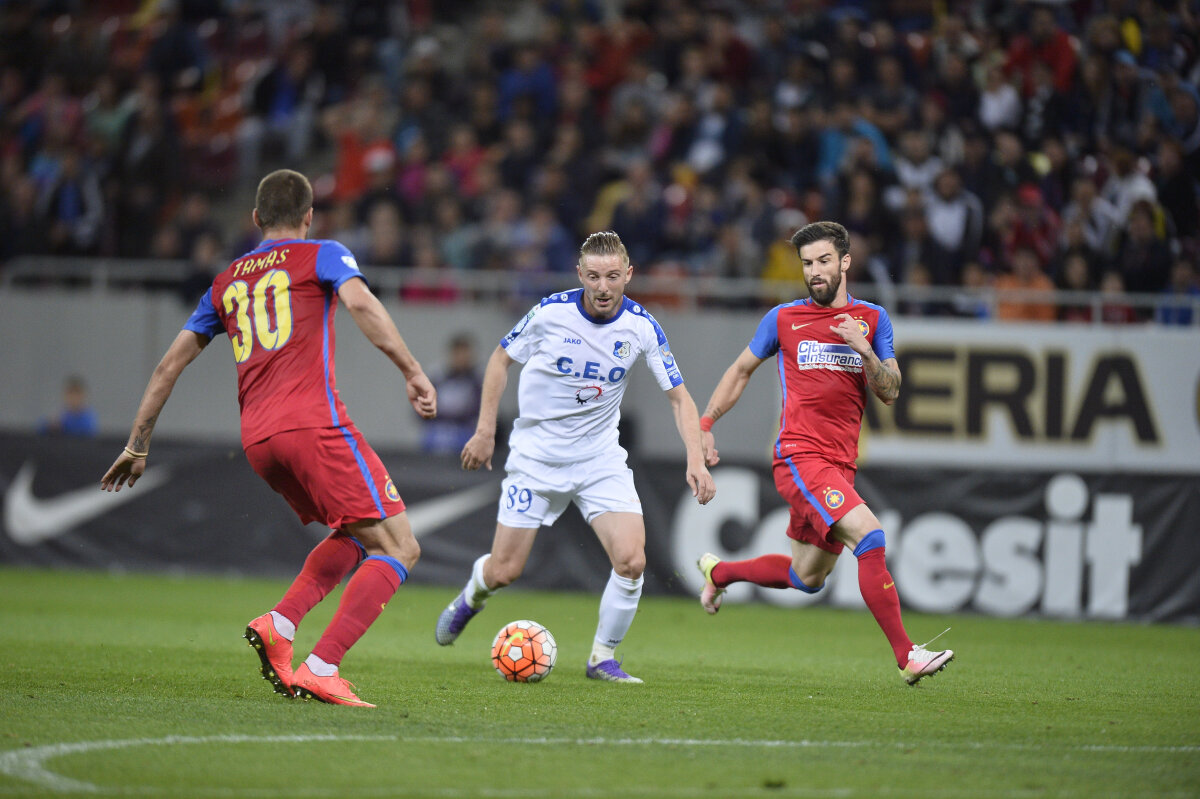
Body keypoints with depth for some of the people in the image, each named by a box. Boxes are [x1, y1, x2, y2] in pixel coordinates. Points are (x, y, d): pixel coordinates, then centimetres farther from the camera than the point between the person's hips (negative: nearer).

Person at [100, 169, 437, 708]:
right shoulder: (321, 255, 9)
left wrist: (137, 446, 32)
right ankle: (320, 671, -18)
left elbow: (169, 365, 25)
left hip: (257, 440, 7)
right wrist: (413, 371, -14)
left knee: (356, 536, 24)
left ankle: (279, 624, 2)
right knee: (398, 548, -4)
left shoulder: (227, 283, 24)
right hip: (313, 422, -7)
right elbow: (360, 303, -12)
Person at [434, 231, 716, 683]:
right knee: (504, 572, 0)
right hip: (537, 454, -1)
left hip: (600, 456, 1)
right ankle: (473, 594, 38)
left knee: (631, 560, -17)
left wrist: (695, 460, -14)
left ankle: (603, 658, 3)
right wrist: (485, 430, -1)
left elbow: (678, 396, -2)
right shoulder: (551, 313, -15)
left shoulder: (641, 327, -10)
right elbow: (502, 359, 2)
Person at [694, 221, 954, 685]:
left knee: (807, 578, 15)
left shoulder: (872, 319, 9)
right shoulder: (783, 319, 4)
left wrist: (864, 349, -13)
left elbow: (890, 392, 4)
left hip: (840, 467, 5)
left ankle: (719, 572, 42)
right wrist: (704, 426, 14)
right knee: (870, 536, -24)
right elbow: (742, 370, 18)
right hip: (800, 457, -5)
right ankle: (906, 656, -25)